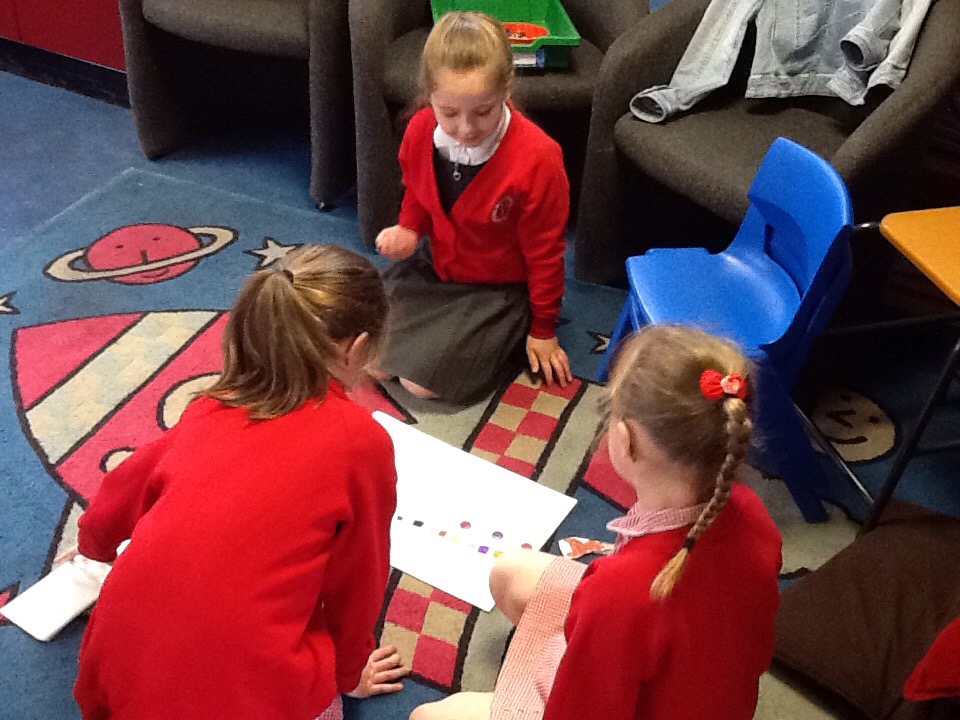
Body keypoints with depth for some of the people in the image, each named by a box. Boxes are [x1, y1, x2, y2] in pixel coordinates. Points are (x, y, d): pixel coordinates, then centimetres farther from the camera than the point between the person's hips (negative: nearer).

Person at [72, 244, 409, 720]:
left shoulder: (208, 411, 6)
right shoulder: (361, 442, -9)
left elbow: (104, 518, 21)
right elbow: (355, 585, 5)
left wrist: (97, 551, 45)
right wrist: (350, 673, 25)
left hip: (112, 681, 5)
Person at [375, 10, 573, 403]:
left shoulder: (537, 158, -29)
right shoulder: (420, 130, -15)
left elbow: (544, 252, -16)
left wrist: (542, 331, -6)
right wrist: (408, 228, -12)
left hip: (497, 289, -5)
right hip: (433, 266, 6)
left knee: (421, 381, -14)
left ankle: (505, 340, 11)